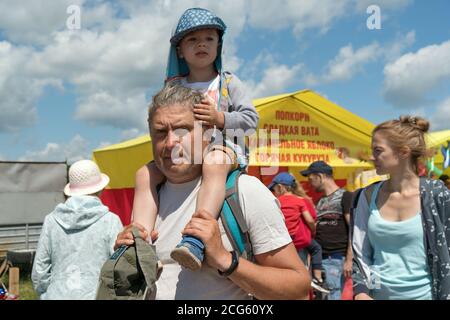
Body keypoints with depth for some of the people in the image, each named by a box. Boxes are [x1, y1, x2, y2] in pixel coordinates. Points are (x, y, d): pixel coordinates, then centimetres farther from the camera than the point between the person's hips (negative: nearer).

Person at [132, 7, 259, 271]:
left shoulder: (228, 82, 9)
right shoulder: (173, 87, 17)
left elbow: (251, 119, 2)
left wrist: (220, 118, -14)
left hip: (222, 145, -4)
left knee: (213, 164, -40)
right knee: (145, 174, -18)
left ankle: (196, 240, -54)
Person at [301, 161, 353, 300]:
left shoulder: (345, 197, -4)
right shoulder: (320, 202, 17)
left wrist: (349, 259, -16)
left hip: (336, 259, -7)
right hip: (318, 258, 7)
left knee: (333, 295, -6)